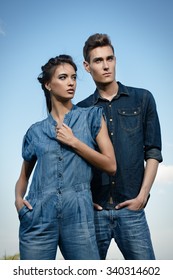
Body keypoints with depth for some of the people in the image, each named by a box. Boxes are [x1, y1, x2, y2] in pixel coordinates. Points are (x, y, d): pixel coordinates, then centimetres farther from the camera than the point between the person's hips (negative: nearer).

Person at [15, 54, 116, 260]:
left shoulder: (92, 116, 8)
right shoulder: (36, 131, 12)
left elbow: (111, 165, 2)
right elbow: (24, 176, 21)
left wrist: (74, 142, -5)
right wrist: (18, 198, 1)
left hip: (78, 214, -1)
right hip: (38, 218, 1)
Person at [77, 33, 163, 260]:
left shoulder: (142, 99, 8)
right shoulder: (81, 110, 9)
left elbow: (153, 152, 5)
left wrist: (142, 195, -3)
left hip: (130, 208, -1)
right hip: (93, 209, 1)